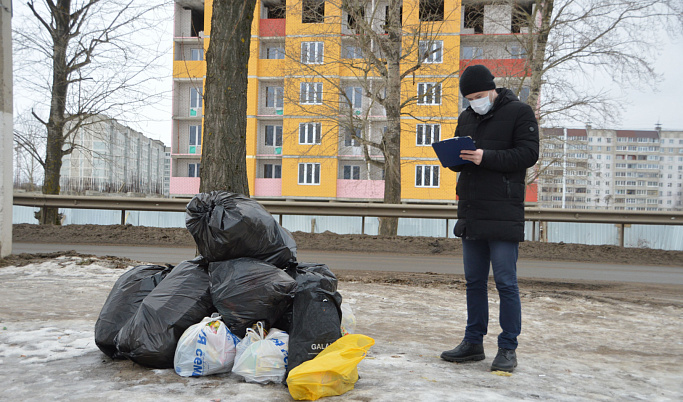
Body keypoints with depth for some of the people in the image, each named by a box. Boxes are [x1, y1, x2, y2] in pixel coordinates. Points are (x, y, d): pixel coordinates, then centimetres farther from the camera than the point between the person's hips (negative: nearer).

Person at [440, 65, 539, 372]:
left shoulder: (519, 112, -1)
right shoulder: (466, 117, 18)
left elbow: (529, 154, -11)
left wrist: (487, 157, -20)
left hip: (503, 214, -6)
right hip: (471, 214, 7)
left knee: (506, 283, -2)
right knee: (474, 281, 12)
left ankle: (508, 349, 9)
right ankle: (473, 343, 23)